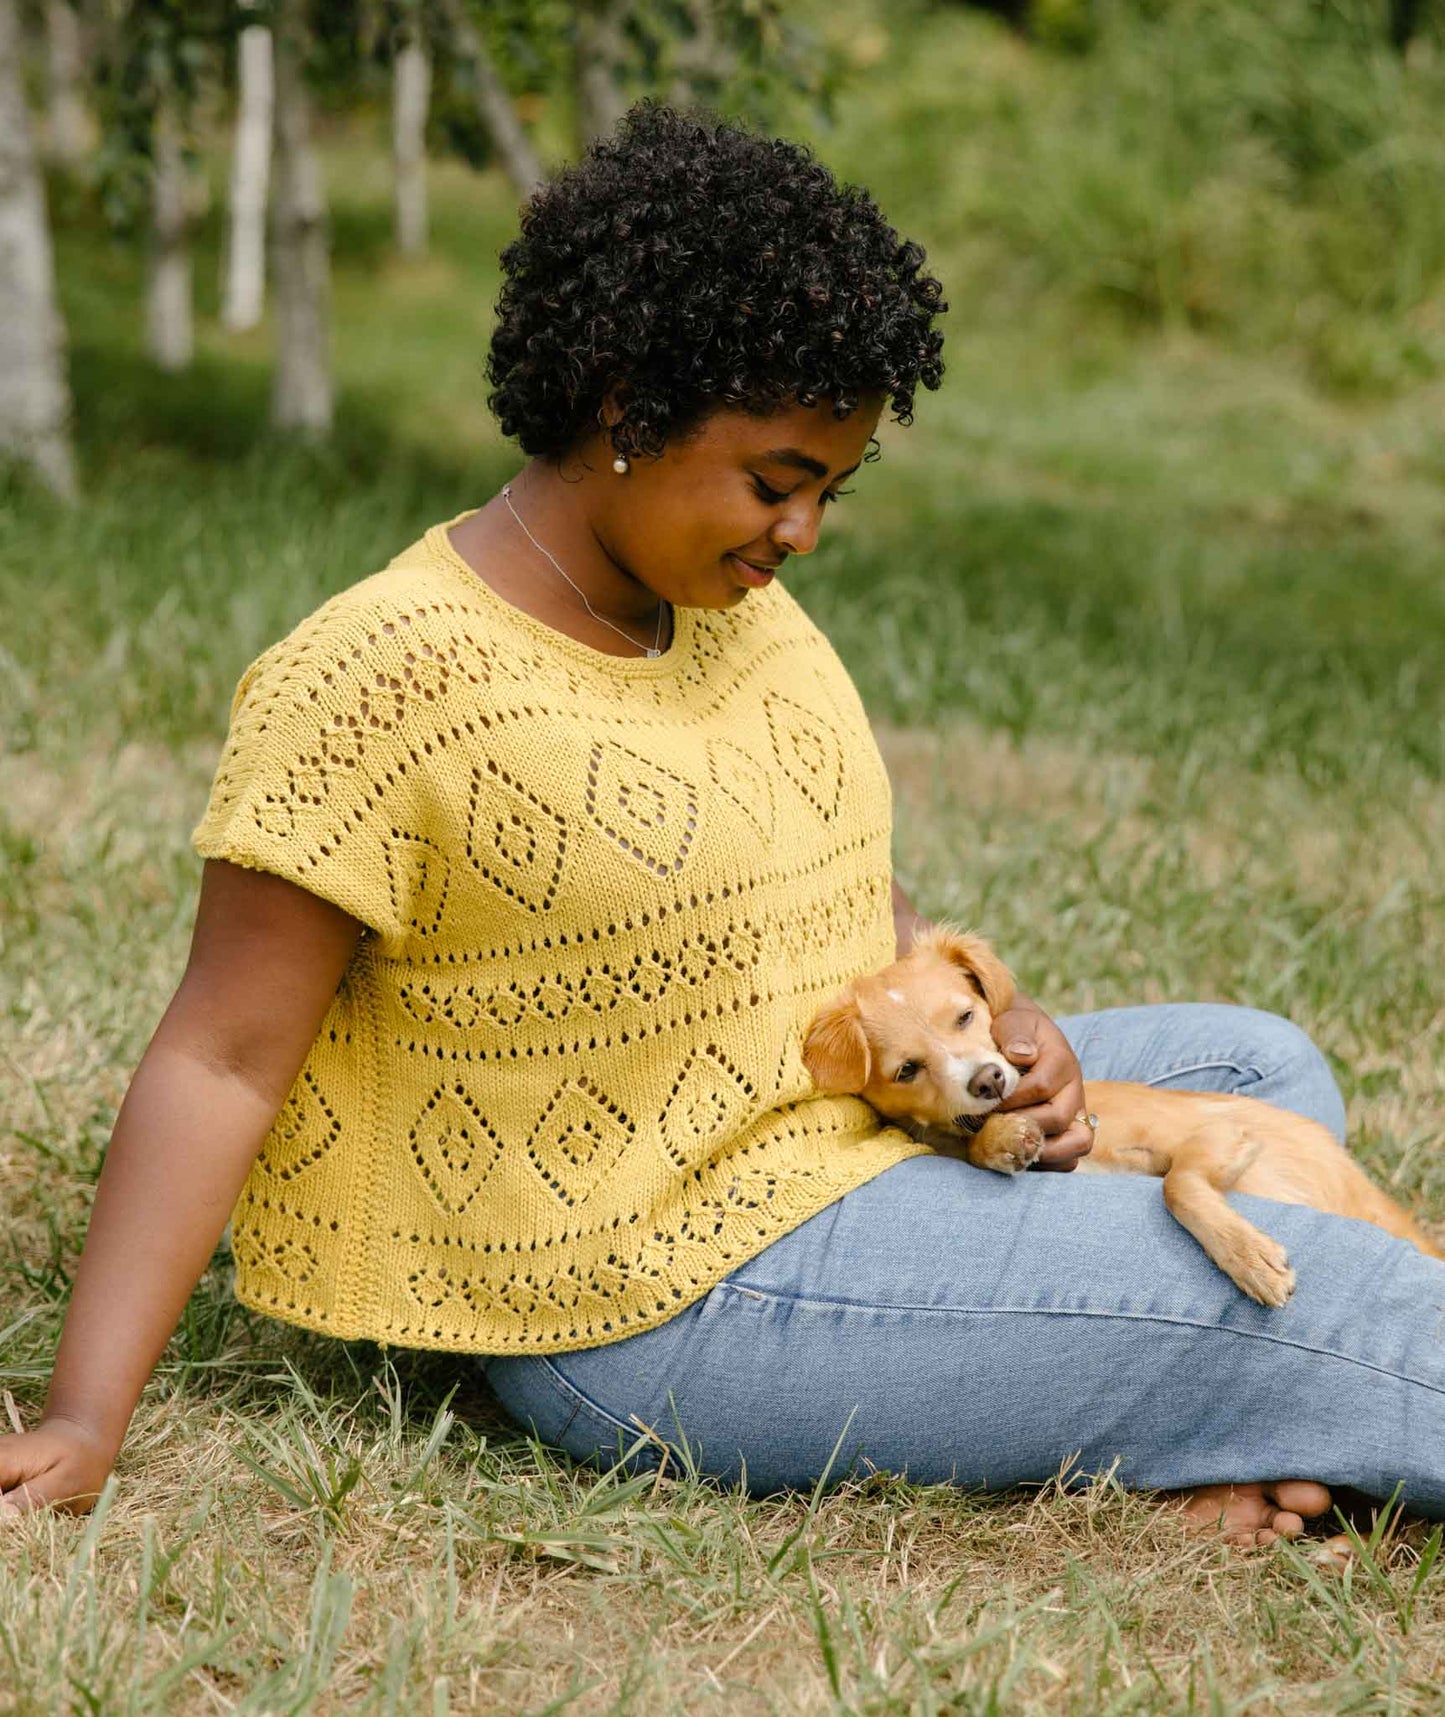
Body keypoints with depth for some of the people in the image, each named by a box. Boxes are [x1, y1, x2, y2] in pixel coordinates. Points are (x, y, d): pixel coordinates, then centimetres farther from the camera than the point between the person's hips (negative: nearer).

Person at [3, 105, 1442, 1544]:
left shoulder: (727, 600, 5)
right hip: (672, 1301, -9)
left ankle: (1177, 1449, -5)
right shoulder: (383, 673, -20)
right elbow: (222, 1058, -19)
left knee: (1260, 1069, 12)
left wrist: (985, 1027, -4)